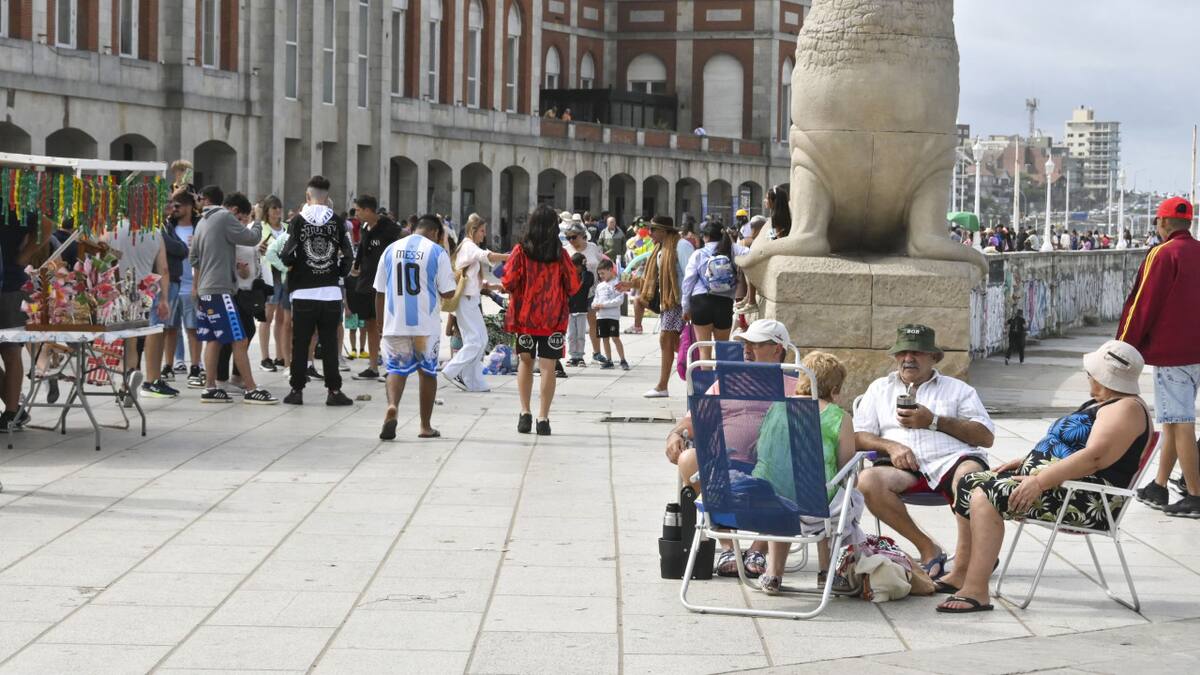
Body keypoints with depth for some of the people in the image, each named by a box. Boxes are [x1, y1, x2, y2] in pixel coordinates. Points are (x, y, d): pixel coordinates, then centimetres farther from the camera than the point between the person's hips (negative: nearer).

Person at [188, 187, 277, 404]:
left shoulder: (203, 222, 18)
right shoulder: (225, 218, -9)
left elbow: (193, 257, 24)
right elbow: (251, 238, -10)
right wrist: (257, 225, 10)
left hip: (205, 290, 9)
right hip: (220, 290, -9)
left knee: (213, 340, 10)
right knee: (240, 340, -8)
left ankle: (210, 388, 8)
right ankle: (251, 390, -10)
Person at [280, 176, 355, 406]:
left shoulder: (298, 220, -4)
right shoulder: (337, 221, 2)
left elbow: (288, 255, -9)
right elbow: (348, 255, 2)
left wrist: (288, 262, 13)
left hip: (303, 293, -1)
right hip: (331, 292, 2)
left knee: (300, 343, 5)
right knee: (330, 343, 6)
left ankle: (297, 390, 6)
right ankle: (334, 390, 4)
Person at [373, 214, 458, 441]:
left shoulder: (391, 250, 6)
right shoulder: (437, 252, -4)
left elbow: (380, 292, 9)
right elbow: (448, 292, -5)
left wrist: (381, 324, 18)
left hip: (395, 324, 1)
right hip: (427, 325, -1)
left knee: (396, 369, 5)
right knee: (427, 371, 14)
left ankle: (392, 407, -25)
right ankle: (426, 426, 20)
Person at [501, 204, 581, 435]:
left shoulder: (521, 251, -7)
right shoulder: (560, 254, -5)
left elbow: (509, 282, -9)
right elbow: (573, 286, 0)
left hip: (524, 315, 0)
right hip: (553, 318, 0)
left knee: (525, 361, 16)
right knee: (547, 366, 1)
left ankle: (525, 413, 11)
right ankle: (543, 418, -2)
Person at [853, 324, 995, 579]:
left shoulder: (957, 389, 23)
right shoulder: (880, 388, 28)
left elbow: (986, 436, 9)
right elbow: (858, 437, 16)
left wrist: (934, 421, 0)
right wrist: (890, 446, -5)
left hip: (951, 460, -1)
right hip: (904, 467, 2)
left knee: (970, 474, -38)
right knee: (867, 480, -32)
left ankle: (963, 563, -36)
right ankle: (928, 549, -21)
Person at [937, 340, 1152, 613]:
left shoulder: (1126, 409, -13)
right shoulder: (1100, 404, 21)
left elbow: (1094, 458, -26)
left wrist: (1039, 481, -28)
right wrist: (1025, 462, 15)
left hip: (1087, 500, -11)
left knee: (987, 495, -25)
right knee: (969, 484, 7)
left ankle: (975, 591, -28)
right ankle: (962, 572, 8)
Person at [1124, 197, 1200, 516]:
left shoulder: (1163, 254, -14)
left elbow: (1142, 304, -13)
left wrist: (1125, 345, -3)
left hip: (1169, 350, -8)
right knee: (1174, 420, 16)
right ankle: (1158, 487, 22)